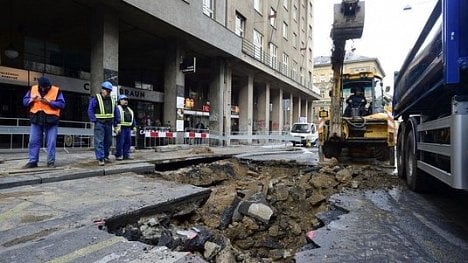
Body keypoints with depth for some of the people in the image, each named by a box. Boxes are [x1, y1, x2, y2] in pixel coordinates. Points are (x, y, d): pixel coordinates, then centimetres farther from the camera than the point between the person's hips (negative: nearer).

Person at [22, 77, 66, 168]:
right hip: (36, 119, 3)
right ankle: (33, 161, 13)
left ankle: (51, 162, 7)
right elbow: (25, 101, 11)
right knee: (33, 141, 5)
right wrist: (31, 100, -10)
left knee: (51, 142, -1)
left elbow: (61, 104, -8)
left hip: (51, 120, -3)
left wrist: (49, 102, -19)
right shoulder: (33, 89, 8)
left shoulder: (56, 90, -2)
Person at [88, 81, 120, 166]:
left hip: (109, 124, 6)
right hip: (99, 123, -6)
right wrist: (94, 121, -15)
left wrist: (116, 123, 10)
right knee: (99, 141, -8)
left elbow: (116, 112, 16)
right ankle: (100, 158, -8)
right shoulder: (96, 98, -3)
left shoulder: (112, 101, 13)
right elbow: (90, 110, -7)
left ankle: (106, 156, 24)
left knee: (108, 141, 11)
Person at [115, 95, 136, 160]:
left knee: (128, 142, 7)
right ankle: (118, 156, 1)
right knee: (120, 142, -7)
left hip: (128, 128, 8)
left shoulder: (129, 109, 22)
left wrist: (134, 126, 17)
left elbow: (133, 118, 24)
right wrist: (117, 127, -22)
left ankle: (126, 155, 14)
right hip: (121, 128, -8)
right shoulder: (118, 108, -3)